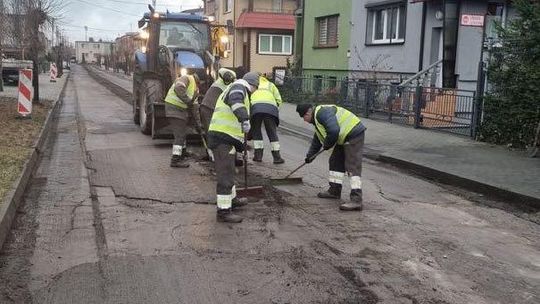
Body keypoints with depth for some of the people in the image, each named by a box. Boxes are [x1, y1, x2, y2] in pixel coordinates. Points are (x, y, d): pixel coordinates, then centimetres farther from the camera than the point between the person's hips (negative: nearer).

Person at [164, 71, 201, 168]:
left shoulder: (195, 89, 17)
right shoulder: (187, 78, -10)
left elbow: (192, 108, 18)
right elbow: (178, 88, -31)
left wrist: (197, 123, 14)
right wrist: (187, 100, -27)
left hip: (181, 110, 10)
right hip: (174, 108, -10)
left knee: (182, 133, 21)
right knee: (180, 135, -10)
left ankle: (182, 154, 37)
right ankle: (175, 160, -7)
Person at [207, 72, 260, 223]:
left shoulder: (232, 89, 27)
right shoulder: (239, 87, -4)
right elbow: (236, 101, -31)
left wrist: (241, 144, 35)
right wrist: (245, 119, -43)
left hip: (224, 137, 11)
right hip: (223, 138, -11)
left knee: (228, 171, 25)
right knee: (225, 175, -7)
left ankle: (231, 199, 42)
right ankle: (223, 211, -3)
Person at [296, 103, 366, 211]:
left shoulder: (322, 112, -17)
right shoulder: (317, 118, 19)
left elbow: (334, 130, -30)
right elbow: (317, 140, 32)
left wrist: (327, 144, -13)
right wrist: (310, 155, 36)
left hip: (354, 135, -11)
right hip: (344, 138, 11)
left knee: (353, 167, -16)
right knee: (335, 162, 17)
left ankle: (356, 201, -20)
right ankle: (334, 191, 27)